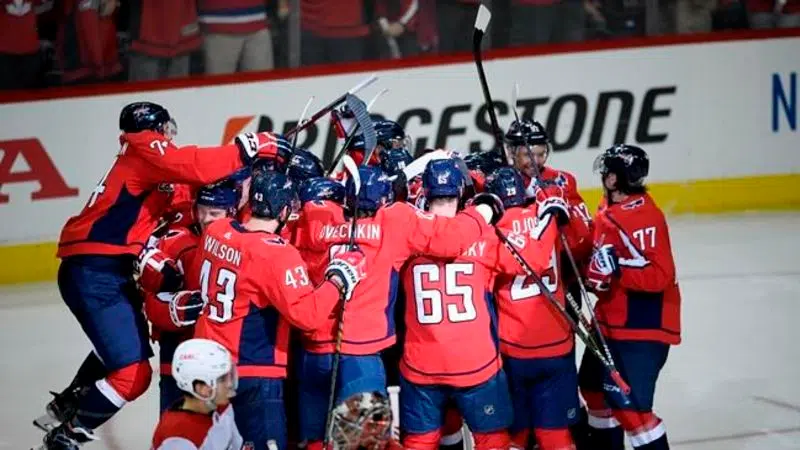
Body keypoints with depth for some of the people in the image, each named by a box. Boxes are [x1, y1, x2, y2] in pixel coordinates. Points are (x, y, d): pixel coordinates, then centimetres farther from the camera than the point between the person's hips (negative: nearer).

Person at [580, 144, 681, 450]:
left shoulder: (644, 217, -22)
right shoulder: (611, 211, 8)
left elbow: (659, 276, -27)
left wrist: (617, 269, -35)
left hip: (643, 326, -11)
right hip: (612, 322, 11)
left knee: (628, 405, -16)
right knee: (594, 386, 24)